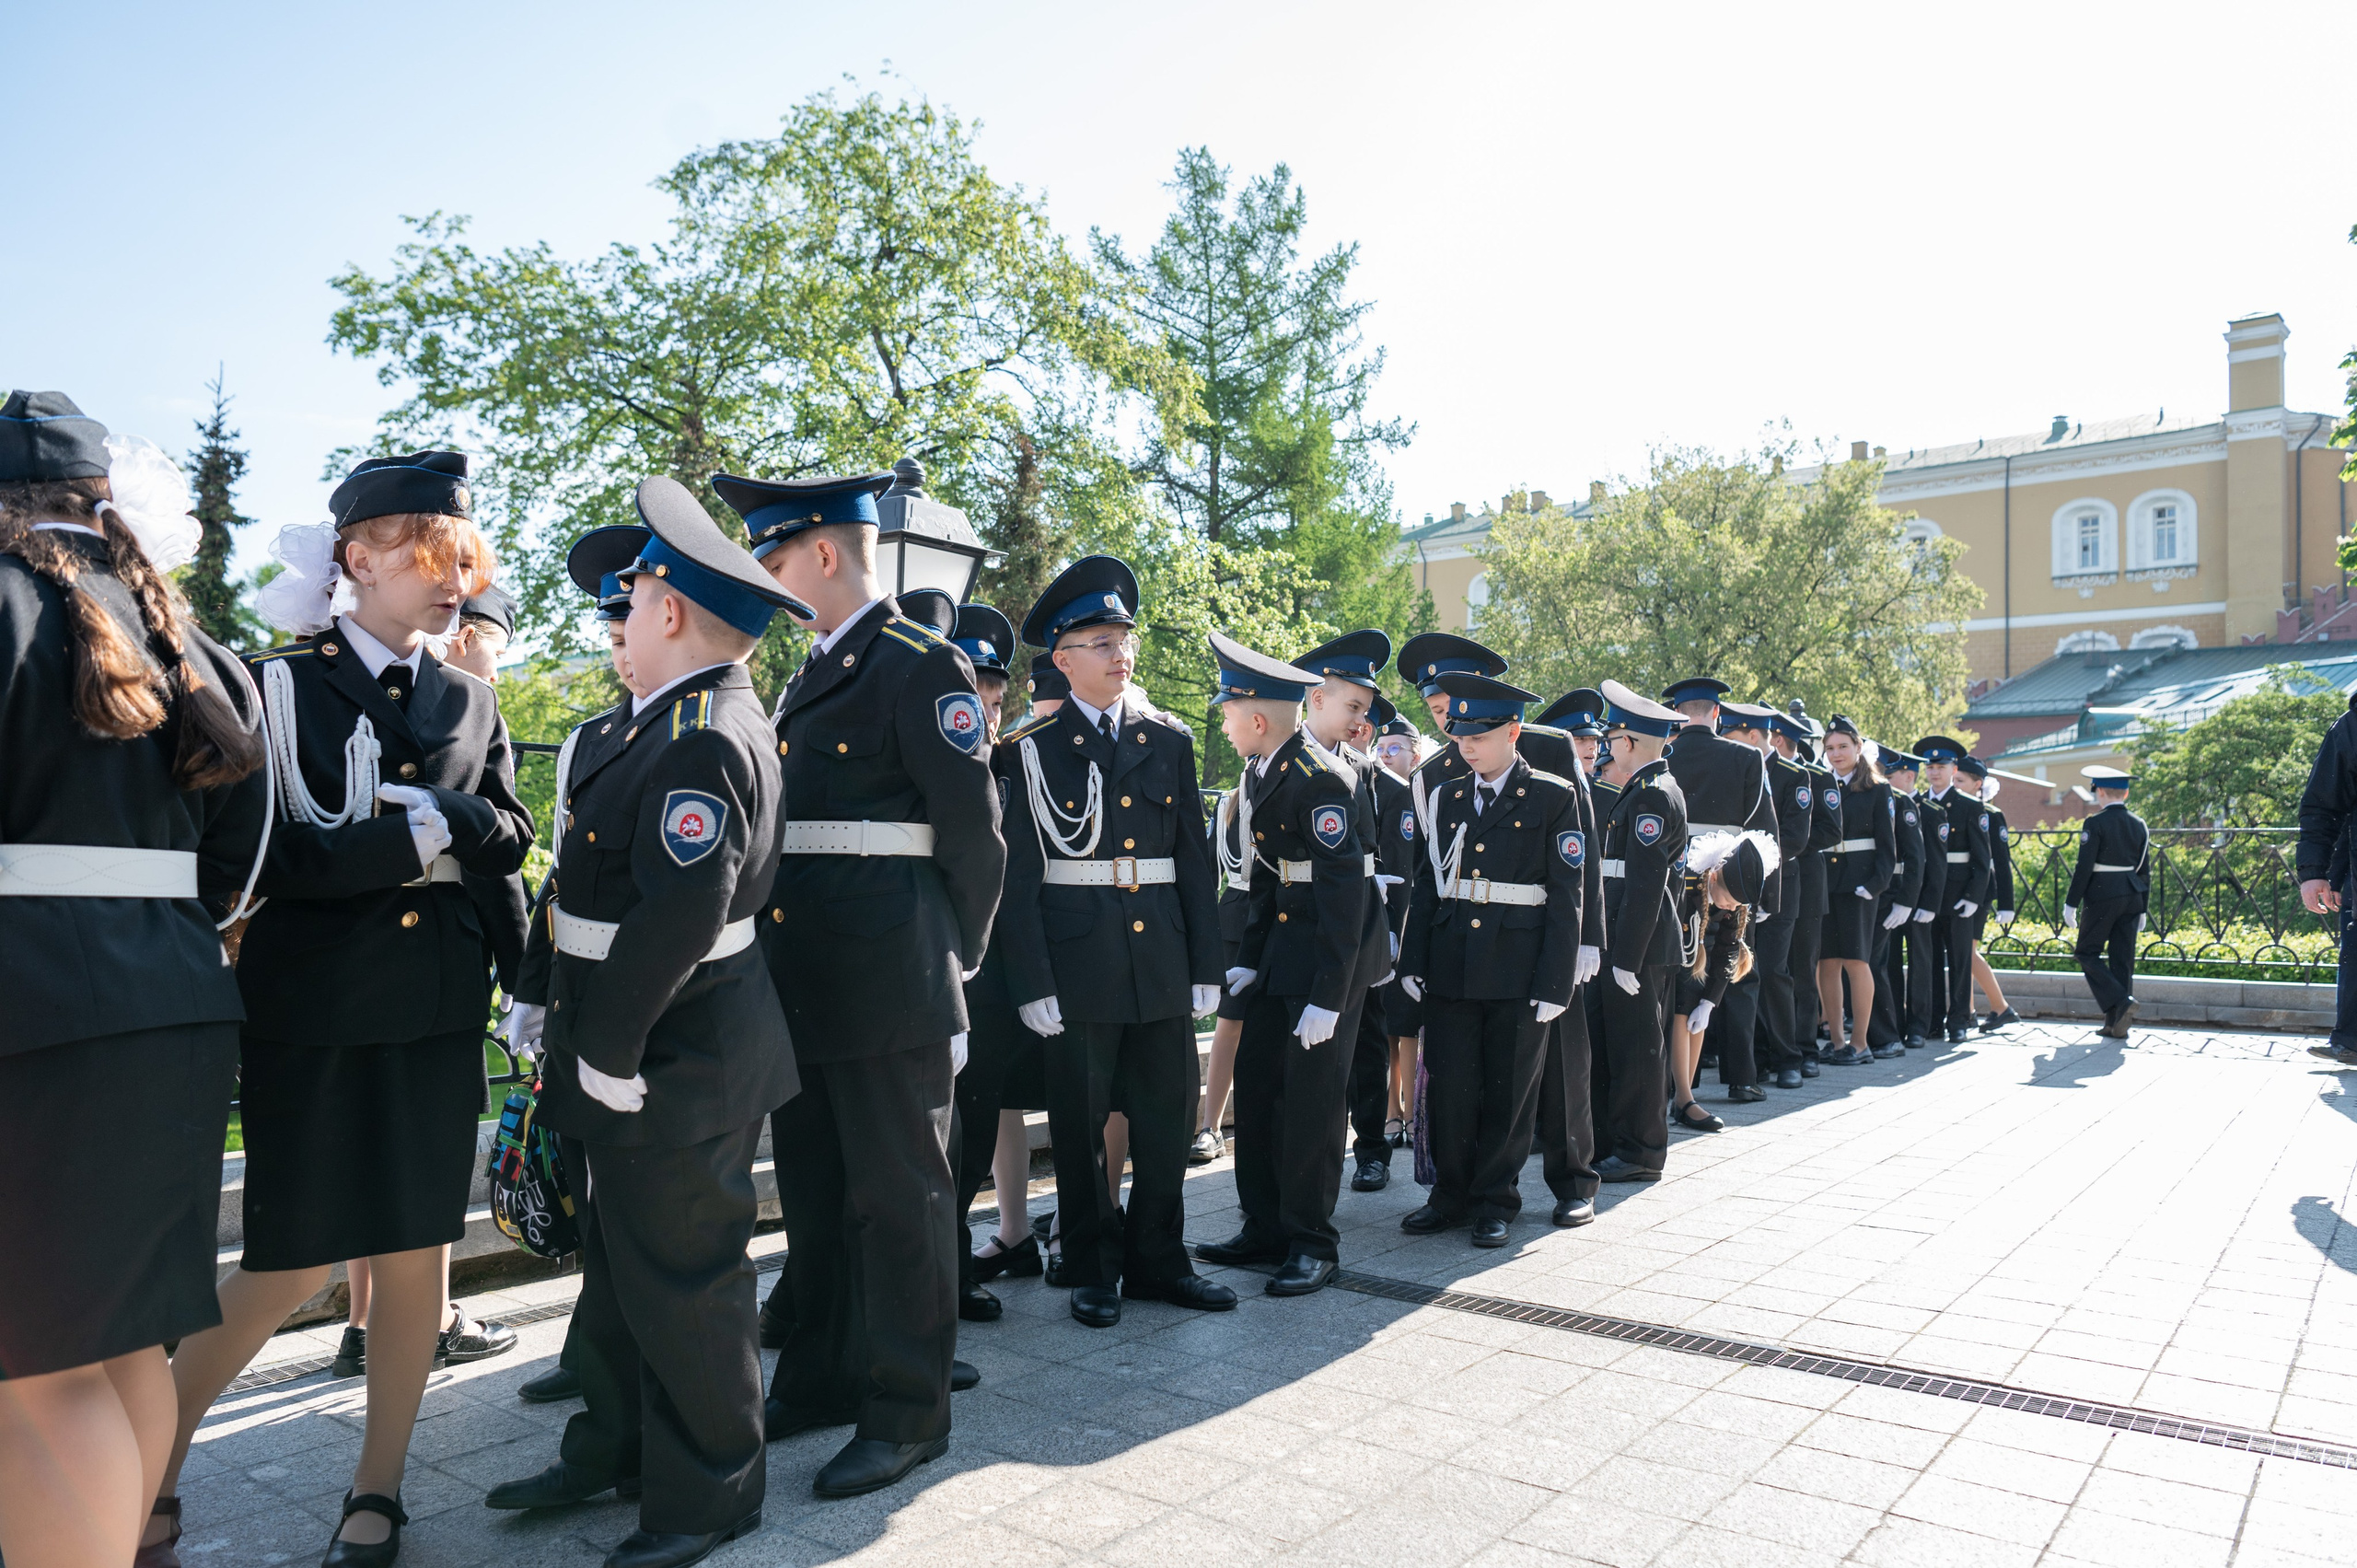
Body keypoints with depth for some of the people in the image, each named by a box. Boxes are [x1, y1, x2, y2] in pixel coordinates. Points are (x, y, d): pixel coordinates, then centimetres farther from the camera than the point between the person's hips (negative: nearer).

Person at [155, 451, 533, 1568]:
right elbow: (278, 857, -12)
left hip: (438, 1014, 4)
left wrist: (436, 812, -12)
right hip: (315, 1014, -4)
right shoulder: (280, 686, -2)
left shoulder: (471, 702, 12)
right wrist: (423, 834, -12)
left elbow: (507, 840, 5)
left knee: (416, 1251, 8)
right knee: (294, 1267, 1)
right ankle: (146, 1475, 25)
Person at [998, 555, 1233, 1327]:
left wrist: (1206, 968, 5)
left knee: (1167, 1117, 11)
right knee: (1080, 1127, 7)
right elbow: (1019, 876, -4)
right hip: (1078, 966, -3)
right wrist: (1032, 984, -10)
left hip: (1163, 963, 4)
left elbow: (1195, 859, 9)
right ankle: (1094, 1272, 23)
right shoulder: (1034, 749, -2)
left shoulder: (1170, 741, 8)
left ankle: (1157, 1261, 27)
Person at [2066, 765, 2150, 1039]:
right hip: (2131, 897, 6)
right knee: (2122, 959, 7)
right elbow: (2144, 870, 11)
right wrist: (2142, 908, 17)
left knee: (2087, 952, 4)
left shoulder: (2096, 824, -11)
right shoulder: (2139, 824, 8)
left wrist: (2071, 903, -7)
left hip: (2101, 896, -6)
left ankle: (2120, 1001, -14)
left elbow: (2084, 867, -13)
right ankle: (2116, 1024, 9)